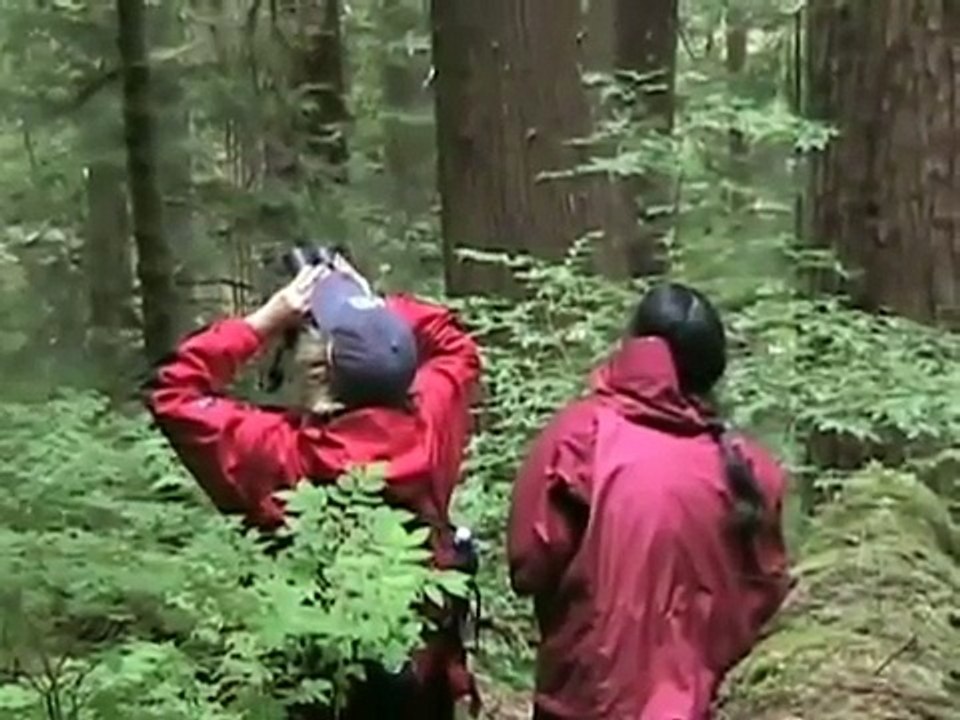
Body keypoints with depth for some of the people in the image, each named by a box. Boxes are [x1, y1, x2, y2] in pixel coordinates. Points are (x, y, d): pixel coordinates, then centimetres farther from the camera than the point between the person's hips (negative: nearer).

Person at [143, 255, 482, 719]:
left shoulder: (281, 455, -23)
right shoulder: (427, 430, -13)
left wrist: (267, 320, -14)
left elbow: (173, 392, -13)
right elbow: (457, 350, 9)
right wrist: (376, 310, 0)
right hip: (423, 678, 3)